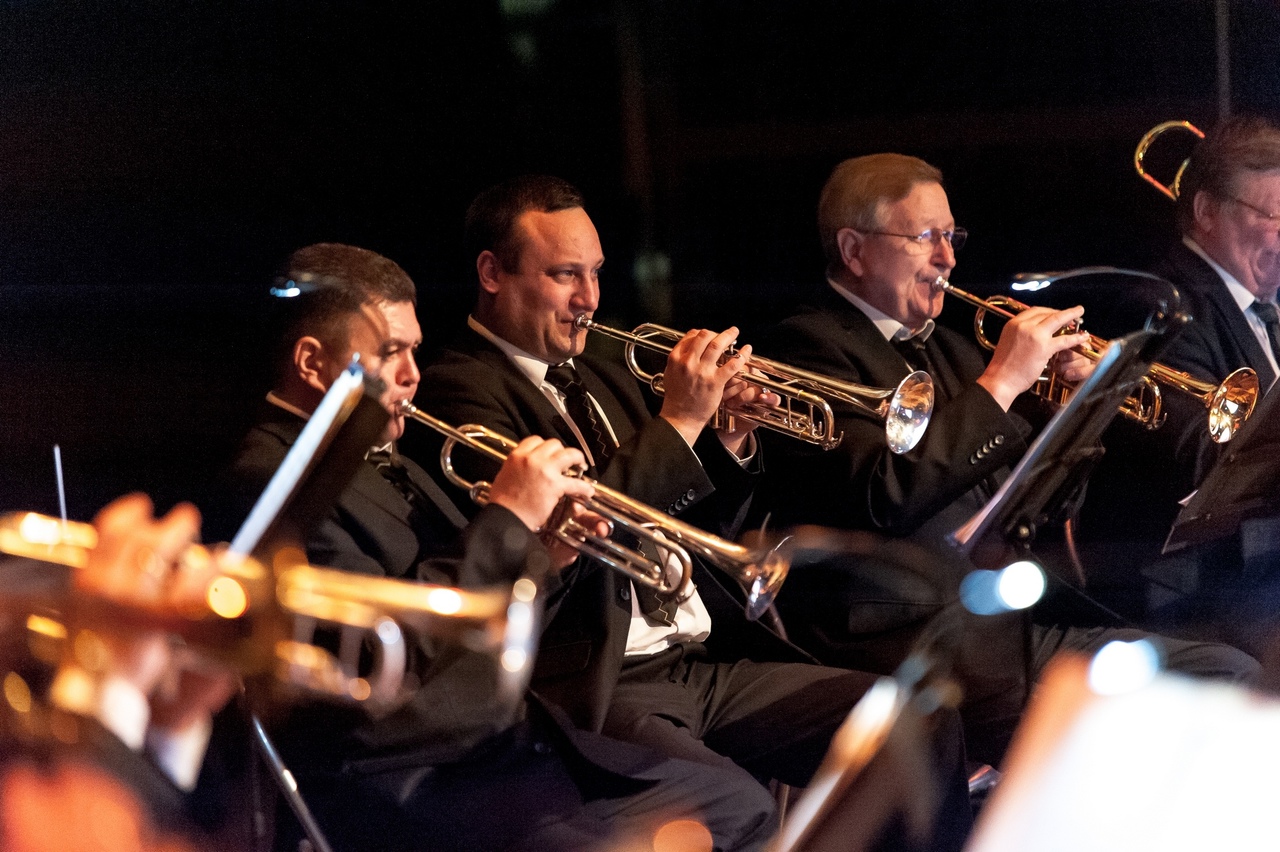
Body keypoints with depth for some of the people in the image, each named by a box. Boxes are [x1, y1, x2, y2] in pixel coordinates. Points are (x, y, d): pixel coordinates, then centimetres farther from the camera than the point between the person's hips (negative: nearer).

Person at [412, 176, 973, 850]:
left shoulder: (602, 380, 21)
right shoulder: (458, 390, -5)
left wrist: (729, 442, 5)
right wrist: (677, 422, -17)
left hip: (708, 660, 8)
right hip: (597, 687, -8)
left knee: (923, 728, -6)